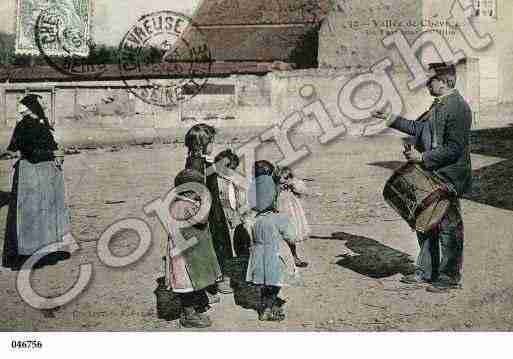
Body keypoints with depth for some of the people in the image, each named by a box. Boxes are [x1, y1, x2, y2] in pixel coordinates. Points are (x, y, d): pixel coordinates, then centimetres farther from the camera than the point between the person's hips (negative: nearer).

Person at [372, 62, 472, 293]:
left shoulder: (458, 108, -18)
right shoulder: (438, 105, 11)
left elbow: (454, 148, -23)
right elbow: (418, 128, 21)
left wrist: (423, 158, -21)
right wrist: (391, 119, 17)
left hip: (448, 179, -10)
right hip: (430, 176, 10)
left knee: (448, 228, 3)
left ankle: (449, 277, 18)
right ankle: (426, 271, 31)